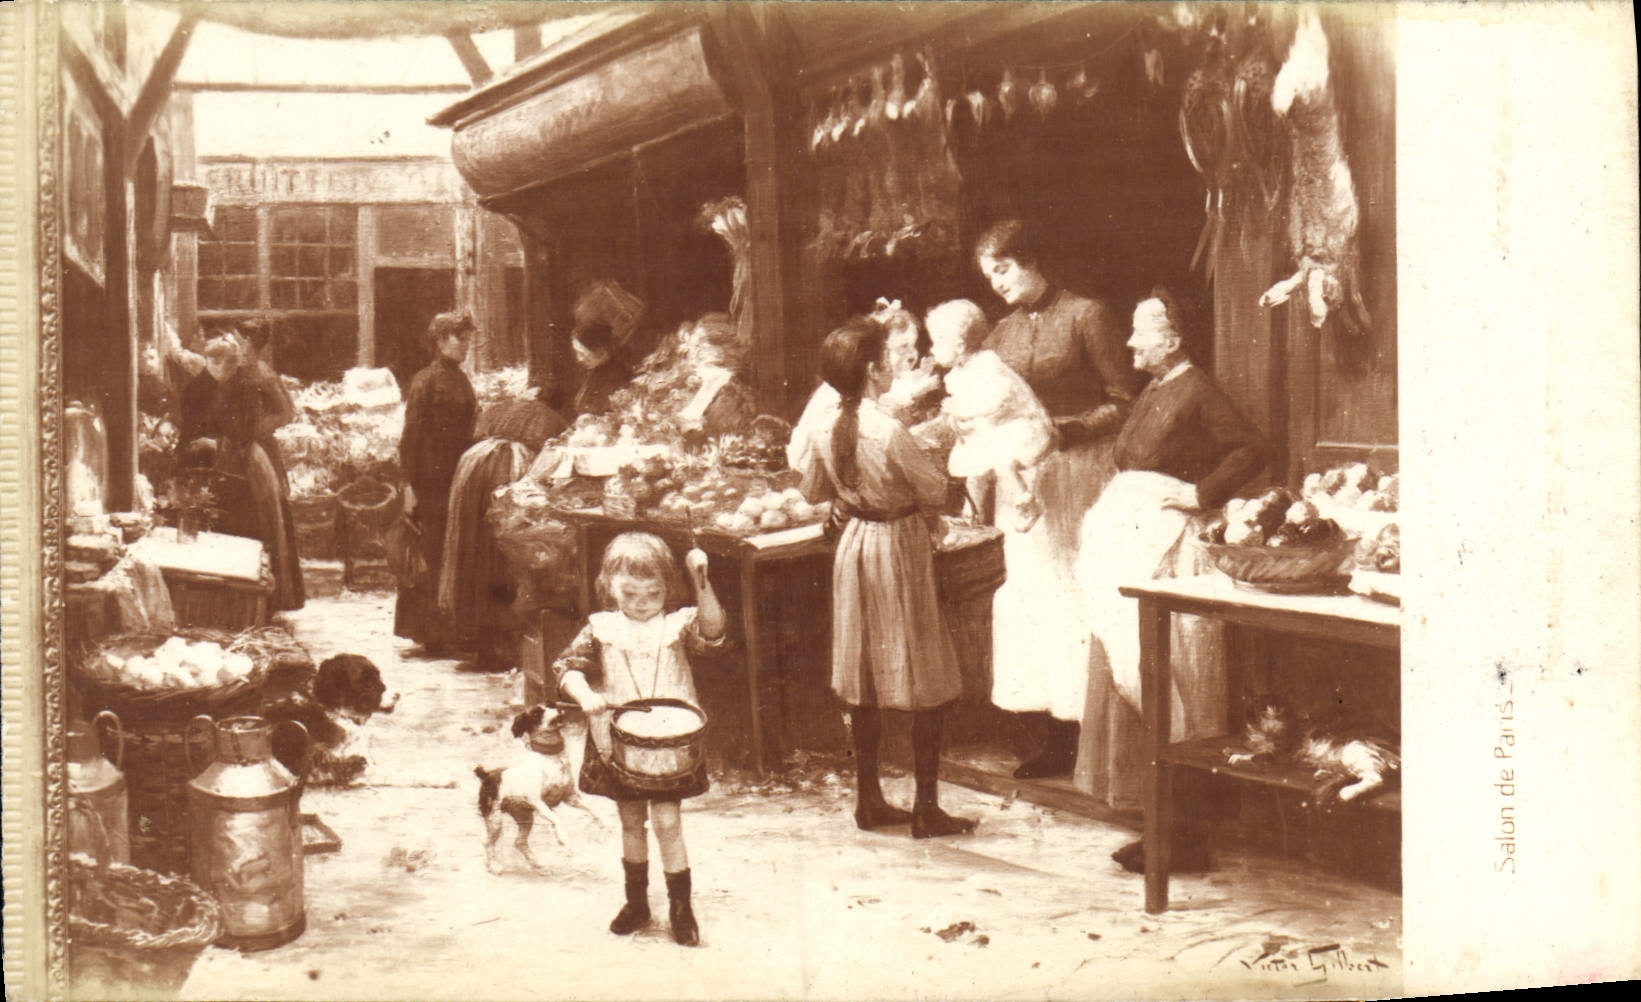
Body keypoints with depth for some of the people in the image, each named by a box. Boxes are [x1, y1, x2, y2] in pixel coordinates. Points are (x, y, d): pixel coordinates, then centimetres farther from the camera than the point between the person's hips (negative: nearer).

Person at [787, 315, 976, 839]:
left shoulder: (821, 427, -5)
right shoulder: (889, 431, -25)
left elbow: (813, 490, 10)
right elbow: (936, 491, -13)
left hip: (854, 543, 7)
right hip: (901, 546, -7)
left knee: (864, 676, 15)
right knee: (925, 680, 3)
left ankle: (869, 799, 22)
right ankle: (927, 807, 7)